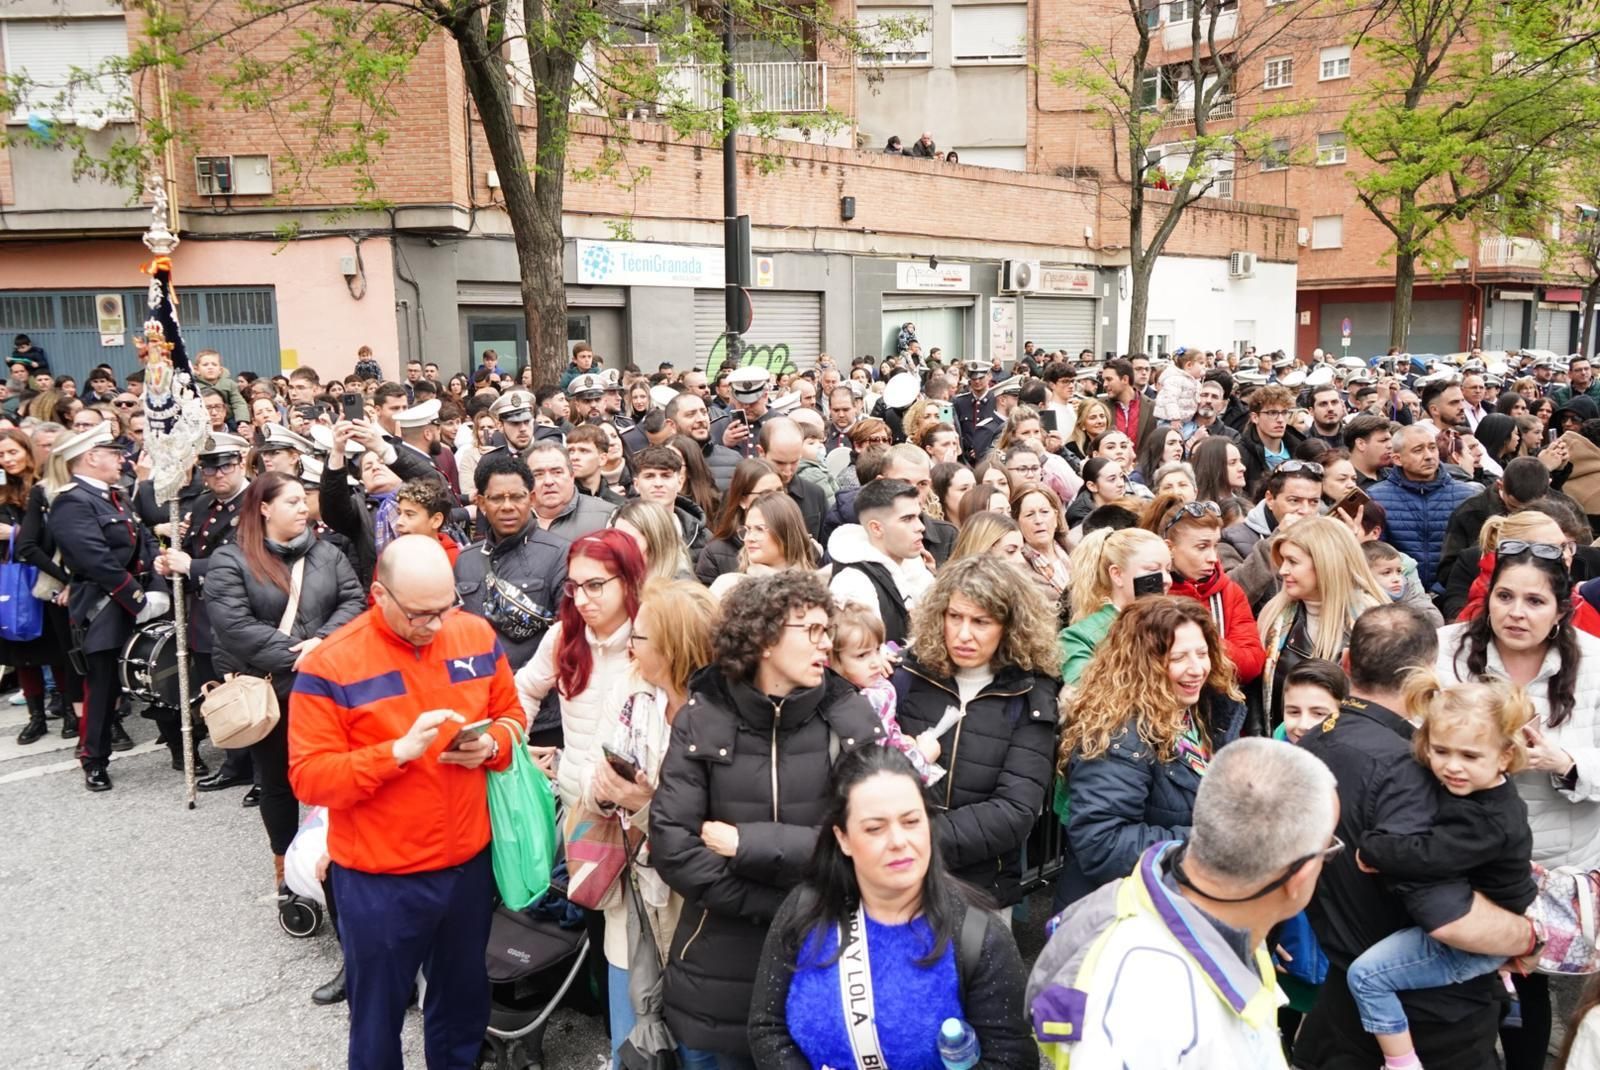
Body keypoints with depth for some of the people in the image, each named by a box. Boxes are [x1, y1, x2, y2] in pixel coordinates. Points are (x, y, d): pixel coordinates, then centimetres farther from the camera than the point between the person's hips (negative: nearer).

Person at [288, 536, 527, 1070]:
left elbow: (510, 714, 8)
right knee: (377, 1015, 17)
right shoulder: (330, 664, -18)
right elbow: (308, 777, -17)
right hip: (378, 879, -3)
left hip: (469, 862, 4)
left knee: (463, 1001, 24)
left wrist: (491, 745, -14)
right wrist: (398, 751, -29)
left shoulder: (477, 635, -4)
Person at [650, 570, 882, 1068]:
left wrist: (748, 844, -17)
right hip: (723, 966, 0)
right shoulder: (702, 720, -9)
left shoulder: (854, 721, -7)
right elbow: (672, 847, -14)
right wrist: (782, 904, -17)